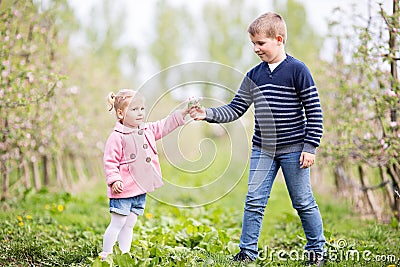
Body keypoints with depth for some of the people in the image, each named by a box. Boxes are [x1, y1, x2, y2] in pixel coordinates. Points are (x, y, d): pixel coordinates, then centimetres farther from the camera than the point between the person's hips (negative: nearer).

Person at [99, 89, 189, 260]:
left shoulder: (148, 131, 9)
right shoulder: (117, 137, -13)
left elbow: (165, 125, 15)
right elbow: (110, 162, -14)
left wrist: (184, 112, 6)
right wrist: (114, 180, -23)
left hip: (140, 189, 7)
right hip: (124, 189, -7)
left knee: (129, 225, 14)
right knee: (117, 224, -2)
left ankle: (124, 254, 22)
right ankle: (106, 255, 8)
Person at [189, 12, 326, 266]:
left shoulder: (297, 70, -9)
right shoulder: (254, 76, 6)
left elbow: (315, 112, -8)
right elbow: (235, 109, 8)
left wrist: (310, 147, -11)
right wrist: (208, 113, -7)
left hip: (293, 149, -4)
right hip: (262, 150, 5)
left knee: (304, 202, 6)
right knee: (254, 201, 3)